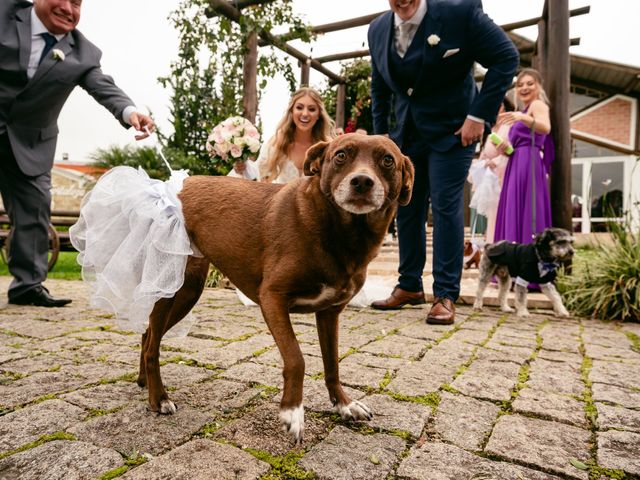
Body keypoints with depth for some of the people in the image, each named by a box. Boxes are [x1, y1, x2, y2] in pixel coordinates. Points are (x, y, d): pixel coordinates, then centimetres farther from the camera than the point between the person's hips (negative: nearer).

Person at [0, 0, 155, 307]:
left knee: (35, 209, 0)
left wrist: (129, 112, -38)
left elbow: (104, 87, -18)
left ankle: (27, 285, 8)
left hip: (31, 141, 1)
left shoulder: (84, 54, -4)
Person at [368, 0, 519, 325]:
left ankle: (445, 296, -2)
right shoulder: (378, 30, 2)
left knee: (446, 207, -11)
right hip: (407, 134, 6)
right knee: (406, 208, 7)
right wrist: (381, 134, 9)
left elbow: (506, 58, -11)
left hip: (452, 131, -5)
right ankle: (410, 287, 20)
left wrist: (479, 115, -16)